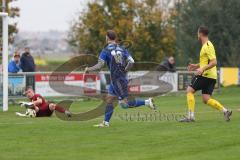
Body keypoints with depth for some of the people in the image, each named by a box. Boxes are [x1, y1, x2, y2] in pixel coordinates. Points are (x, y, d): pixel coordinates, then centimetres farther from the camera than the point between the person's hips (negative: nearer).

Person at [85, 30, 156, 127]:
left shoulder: (106, 51, -11)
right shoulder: (122, 49, 7)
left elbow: (99, 65, -16)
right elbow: (131, 62, 0)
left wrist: (88, 69, 0)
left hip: (117, 80, -8)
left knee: (124, 104, -6)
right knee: (109, 100, 15)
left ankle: (147, 102, -14)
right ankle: (106, 122, 16)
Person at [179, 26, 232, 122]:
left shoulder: (207, 46, -13)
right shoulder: (206, 45, 18)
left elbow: (214, 62, -21)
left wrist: (202, 69, -27)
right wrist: (196, 66, 22)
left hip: (205, 75, -9)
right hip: (211, 76, 9)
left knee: (190, 90, -4)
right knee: (206, 99, 6)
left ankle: (191, 116, -7)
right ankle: (225, 111, -3)